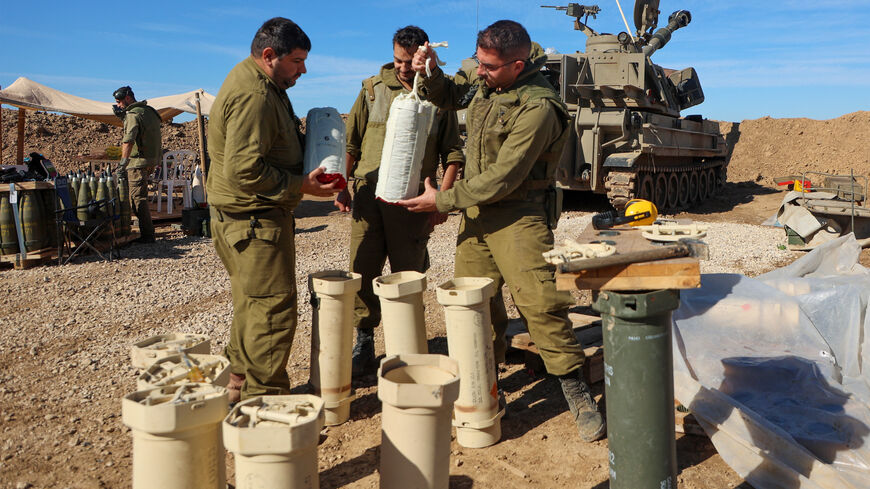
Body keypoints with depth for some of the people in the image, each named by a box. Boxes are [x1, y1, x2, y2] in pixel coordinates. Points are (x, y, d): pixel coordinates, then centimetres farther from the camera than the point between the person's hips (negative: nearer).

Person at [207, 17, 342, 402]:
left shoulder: (260, 85, 15)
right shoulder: (253, 95, -20)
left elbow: (273, 145, 25)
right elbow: (244, 169, -26)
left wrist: (308, 168, 9)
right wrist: (301, 186, -19)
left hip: (245, 216, 11)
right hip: (254, 218, -11)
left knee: (251, 305, 19)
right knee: (273, 308, -6)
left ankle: (240, 386, 32)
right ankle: (263, 400, 3)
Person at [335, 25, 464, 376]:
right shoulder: (373, 88, 9)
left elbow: (453, 153, 4)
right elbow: (352, 142, 11)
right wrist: (343, 187, 5)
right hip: (368, 194, 2)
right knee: (362, 271, 4)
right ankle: (364, 343, 19)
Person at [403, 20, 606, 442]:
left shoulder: (537, 108, -20)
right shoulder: (486, 85, 6)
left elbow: (503, 178, -22)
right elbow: (448, 98, 27)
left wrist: (443, 200, -15)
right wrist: (430, 72, 4)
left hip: (519, 215, -8)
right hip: (476, 210, 8)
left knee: (539, 302, -11)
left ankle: (577, 393, 2)